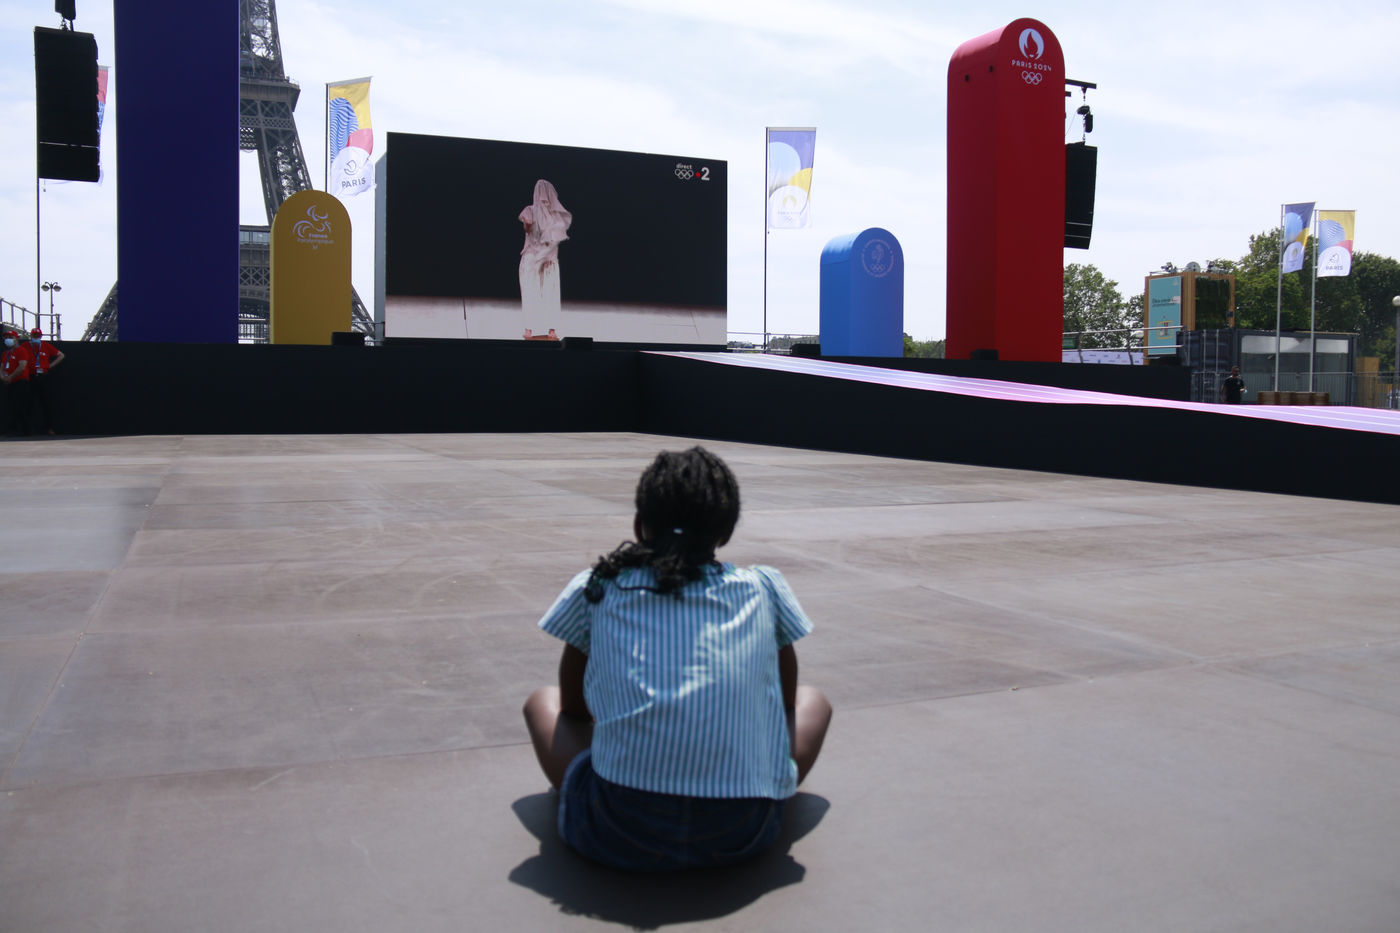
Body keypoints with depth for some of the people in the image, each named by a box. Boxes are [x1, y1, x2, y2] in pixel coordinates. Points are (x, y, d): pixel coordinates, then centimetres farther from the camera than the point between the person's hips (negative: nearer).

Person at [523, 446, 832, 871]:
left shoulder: (594, 588, 12)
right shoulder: (764, 588, 13)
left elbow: (572, 707, 23)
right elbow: (786, 702, 24)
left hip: (619, 837, 0)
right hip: (740, 838, 0)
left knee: (541, 700, 27)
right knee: (813, 700, 28)